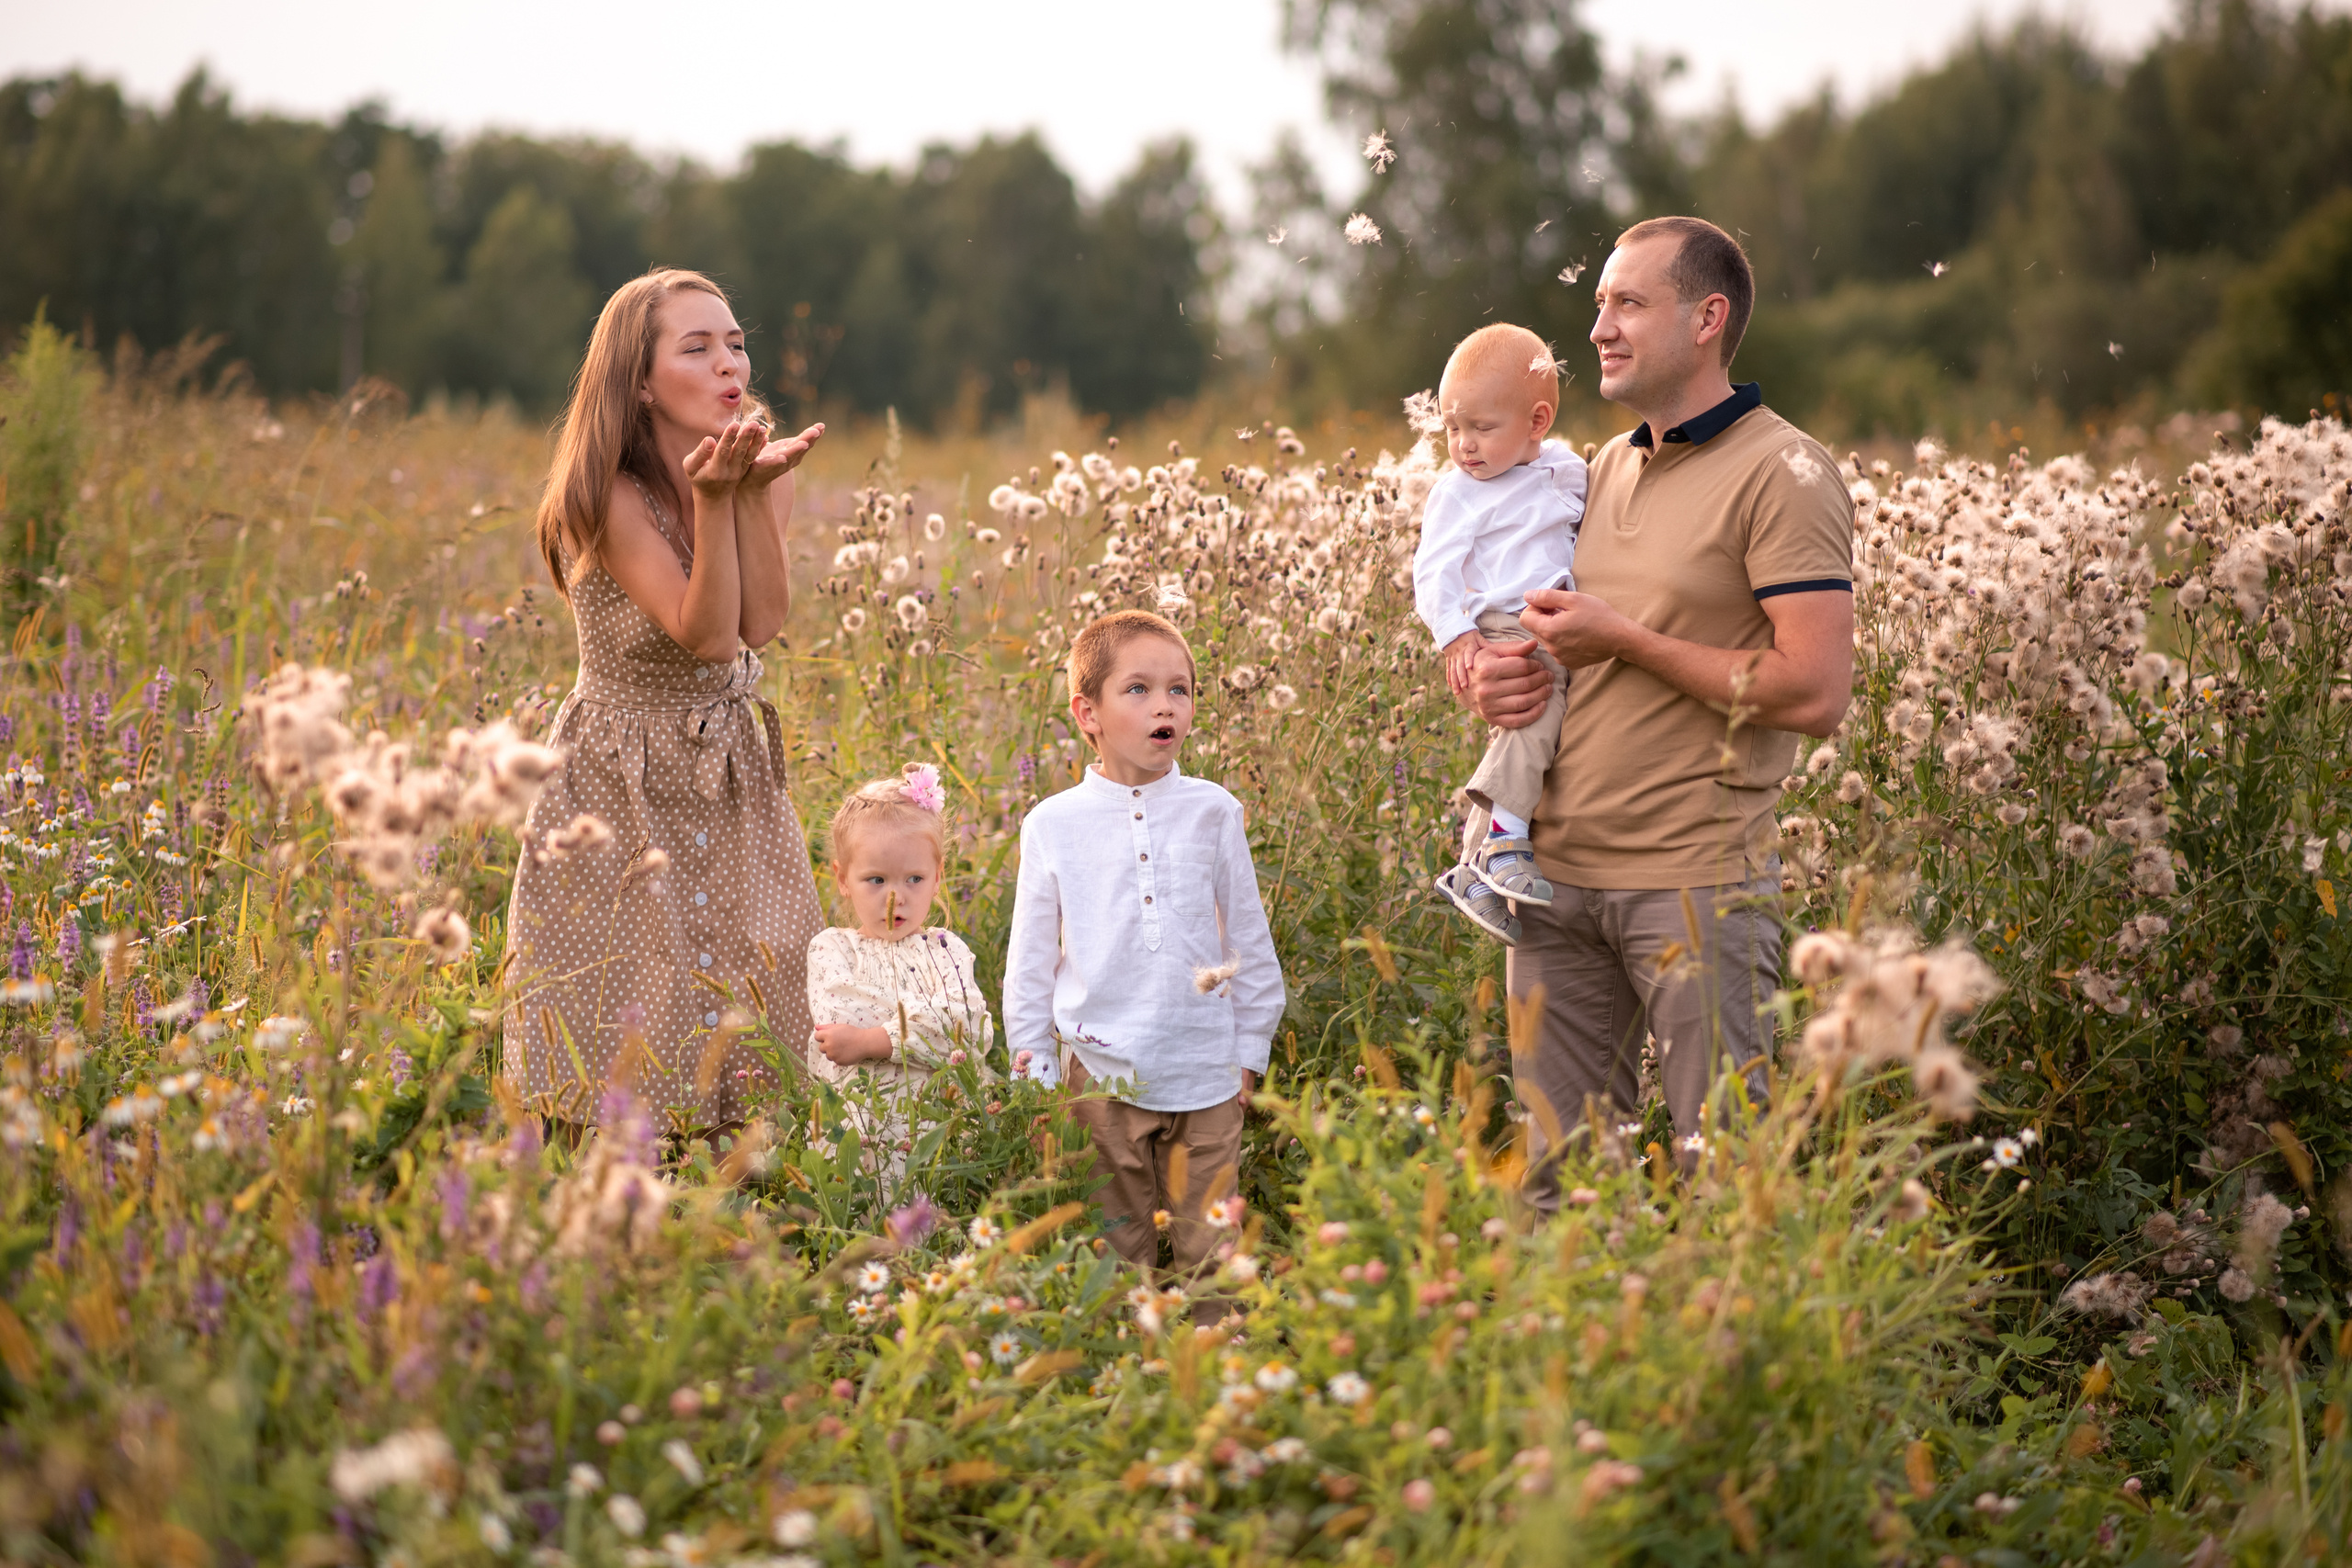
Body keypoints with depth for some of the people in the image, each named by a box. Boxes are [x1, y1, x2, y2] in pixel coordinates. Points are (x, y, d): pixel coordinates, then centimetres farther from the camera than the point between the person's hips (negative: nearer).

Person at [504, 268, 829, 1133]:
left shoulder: (764, 469, -2)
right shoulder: (613, 497, -18)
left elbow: (762, 620, -15)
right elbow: (708, 637, -24)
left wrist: (755, 490, -26)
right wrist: (714, 497, -34)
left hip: (733, 783, 5)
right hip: (619, 789, -5)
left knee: (753, 996, 2)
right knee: (624, 1030, -2)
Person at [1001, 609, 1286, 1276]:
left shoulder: (1213, 813, 2)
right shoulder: (1053, 825, 0)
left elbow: (1249, 940, 10)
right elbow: (1030, 962, 6)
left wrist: (1250, 1052, 9)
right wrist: (1034, 1069, 4)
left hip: (1206, 1074, 1)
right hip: (1102, 1073, 0)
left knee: (1209, 1251, 6)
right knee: (1117, 1255, 8)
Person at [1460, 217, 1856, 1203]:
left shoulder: (1782, 475, -8)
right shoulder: (1605, 470, 16)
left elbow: (1816, 692, -18)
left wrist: (1621, 640, -13)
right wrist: (1497, 682, 5)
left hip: (1695, 879, -7)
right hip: (1560, 866, 7)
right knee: (1555, 1175, 11)